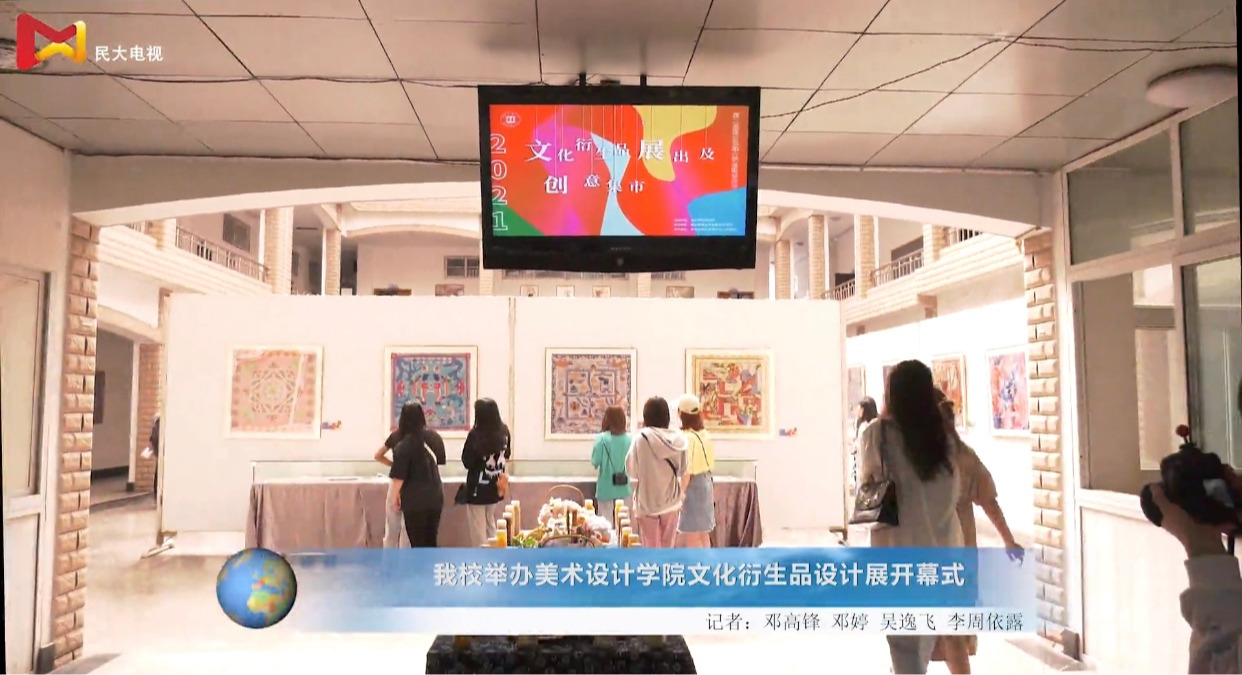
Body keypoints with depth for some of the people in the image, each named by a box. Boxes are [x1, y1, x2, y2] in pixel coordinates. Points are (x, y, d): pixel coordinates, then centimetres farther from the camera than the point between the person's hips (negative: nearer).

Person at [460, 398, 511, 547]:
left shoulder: (475, 434, -19)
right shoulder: (504, 431, -2)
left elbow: (467, 462, -14)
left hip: (478, 488, -6)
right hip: (495, 487, 6)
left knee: (478, 529, 5)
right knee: (490, 526, 22)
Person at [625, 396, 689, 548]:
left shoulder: (642, 438, -15)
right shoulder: (678, 438, -6)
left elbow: (631, 469, -6)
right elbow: (682, 469, 5)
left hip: (647, 502, -3)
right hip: (670, 501, 3)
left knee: (652, 549, 7)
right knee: (667, 548, 16)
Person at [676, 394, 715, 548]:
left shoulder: (687, 437, -18)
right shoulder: (704, 434, 7)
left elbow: (687, 471, -19)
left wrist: (680, 493, -14)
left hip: (693, 487, -9)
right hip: (706, 483, 9)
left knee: (691, 537, -2)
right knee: (703, 534, 17)